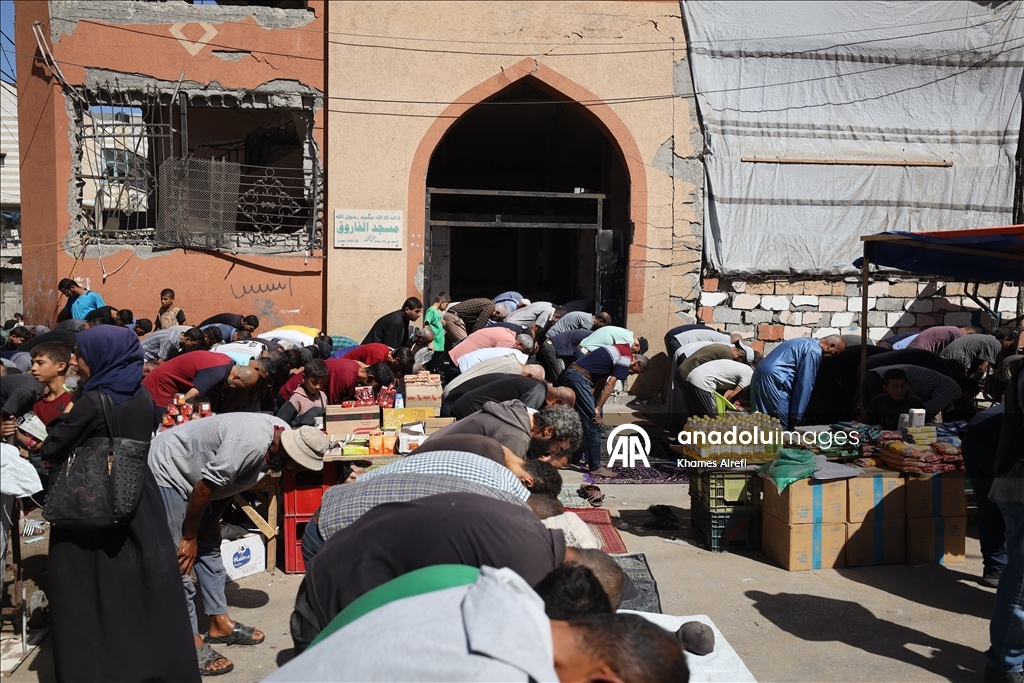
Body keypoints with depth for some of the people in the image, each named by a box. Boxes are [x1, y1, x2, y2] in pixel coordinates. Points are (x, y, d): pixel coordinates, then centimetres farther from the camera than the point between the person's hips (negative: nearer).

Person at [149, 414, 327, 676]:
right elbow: (206, 486, -27)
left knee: (209, 547, 13)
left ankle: (220, 624, 23)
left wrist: (213, 521, 6)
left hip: (191, 472, 9)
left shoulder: (281, 437, -7)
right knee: (179, 562, -7)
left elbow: (230, 478, 7)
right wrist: (189, 536, -14)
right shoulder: (253, 442, -35)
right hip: (167, 469, -9)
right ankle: (191, 643, 1)